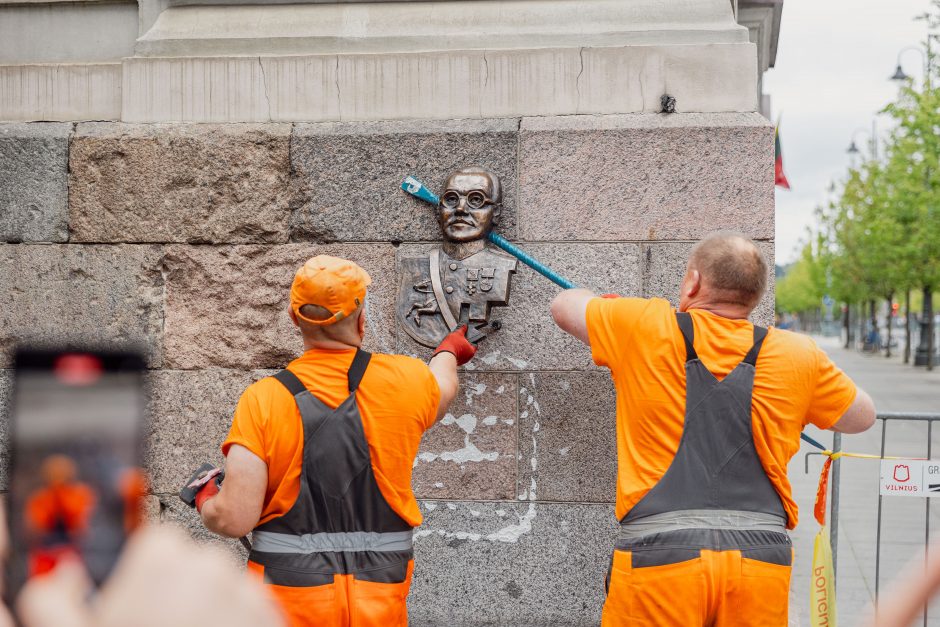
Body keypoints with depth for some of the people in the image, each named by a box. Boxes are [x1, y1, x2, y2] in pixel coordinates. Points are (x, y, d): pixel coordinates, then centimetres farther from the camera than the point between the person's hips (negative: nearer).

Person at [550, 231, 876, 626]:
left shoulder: (642, 327, 3)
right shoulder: (797, 356, 8)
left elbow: (563, 305, 22)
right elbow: (862, 417, 25)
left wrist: (609, 304, 41)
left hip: (659, 557, -2)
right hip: (762, 559, 2)